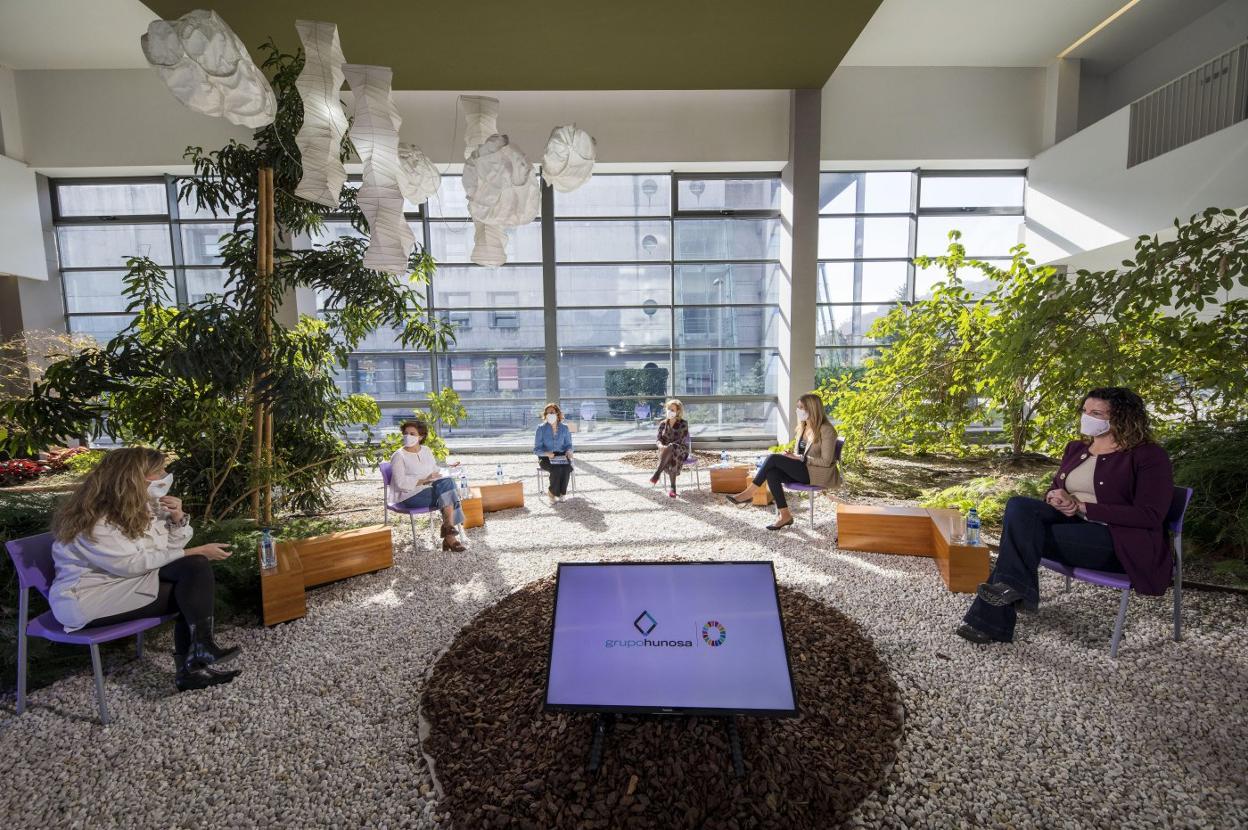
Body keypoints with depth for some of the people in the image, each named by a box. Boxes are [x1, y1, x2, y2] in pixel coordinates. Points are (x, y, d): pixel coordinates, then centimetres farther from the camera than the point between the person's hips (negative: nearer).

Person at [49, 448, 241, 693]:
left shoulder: (142, 505, 3)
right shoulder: (93, 521, -21)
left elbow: (173, 546, 7)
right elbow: (134, 564, -26)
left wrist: (177, 518, -13)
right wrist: (196, 552, -23)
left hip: (134, 579, 8)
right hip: (88, 598, -8)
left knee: (196, 566, -17)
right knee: (191, 593, -22)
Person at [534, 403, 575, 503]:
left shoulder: (564, 428, 5)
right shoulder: (541, 429, -2)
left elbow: (568, 445, 12)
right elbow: (536, 449, -4)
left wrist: (569, 451, -13)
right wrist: (547, 453, -24)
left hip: (561, 456, 2)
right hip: (546, 458, -2)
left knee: (567, 468, -31)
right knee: (556, 469, -33)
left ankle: (559, 493, -14)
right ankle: (553, 493, -12)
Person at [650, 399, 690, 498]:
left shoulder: (683, 423, 0)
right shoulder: (663, 423, 12)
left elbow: (681, 441, -10)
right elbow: (658, 440, 4)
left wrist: (667, 446, -24)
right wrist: (661, 446, -21)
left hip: (681, 450, -2)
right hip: (666, 452, 2)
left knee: (671, 448, -40)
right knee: (671, 459, -37)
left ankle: (657, 473, -43)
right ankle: (673, 487, -39)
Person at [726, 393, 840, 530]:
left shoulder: (826, 430, -12)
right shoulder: (803, 427, 12)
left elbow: (826, 461, -15)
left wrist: (800, 458, -21)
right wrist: (790, 456, -4)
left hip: (819, 474, -7)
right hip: (802, 470, 7)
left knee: (773, 458, -24)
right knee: (772, 473, -24)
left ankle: (749, 492, -16)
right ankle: (785, 515, -21)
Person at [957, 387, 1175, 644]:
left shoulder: (1148, 456, -5)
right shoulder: (1076, 449, 15)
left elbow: (1150, 516, -13)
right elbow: (1055, 488, 18)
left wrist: (1083, 507, -18)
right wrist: (1054, 498, -8)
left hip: (1120, 540, -6)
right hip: (1072, 524, 6)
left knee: (1023, 533, -29)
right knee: (1018, 506, -25)